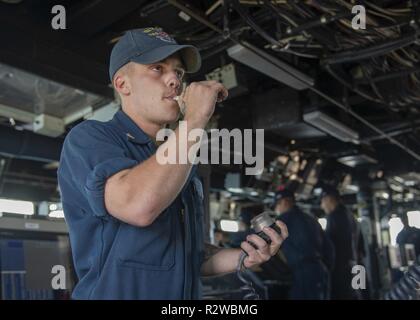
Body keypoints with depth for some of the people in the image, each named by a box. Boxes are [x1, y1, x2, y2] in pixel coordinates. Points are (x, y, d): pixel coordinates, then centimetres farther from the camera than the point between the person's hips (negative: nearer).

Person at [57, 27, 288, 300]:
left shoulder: (181, 162, 9)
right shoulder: (88, 138, -12)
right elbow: (139, 206, -31)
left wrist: (244, 257, -3)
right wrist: (195, 119, -22)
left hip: (188, 291, 7)